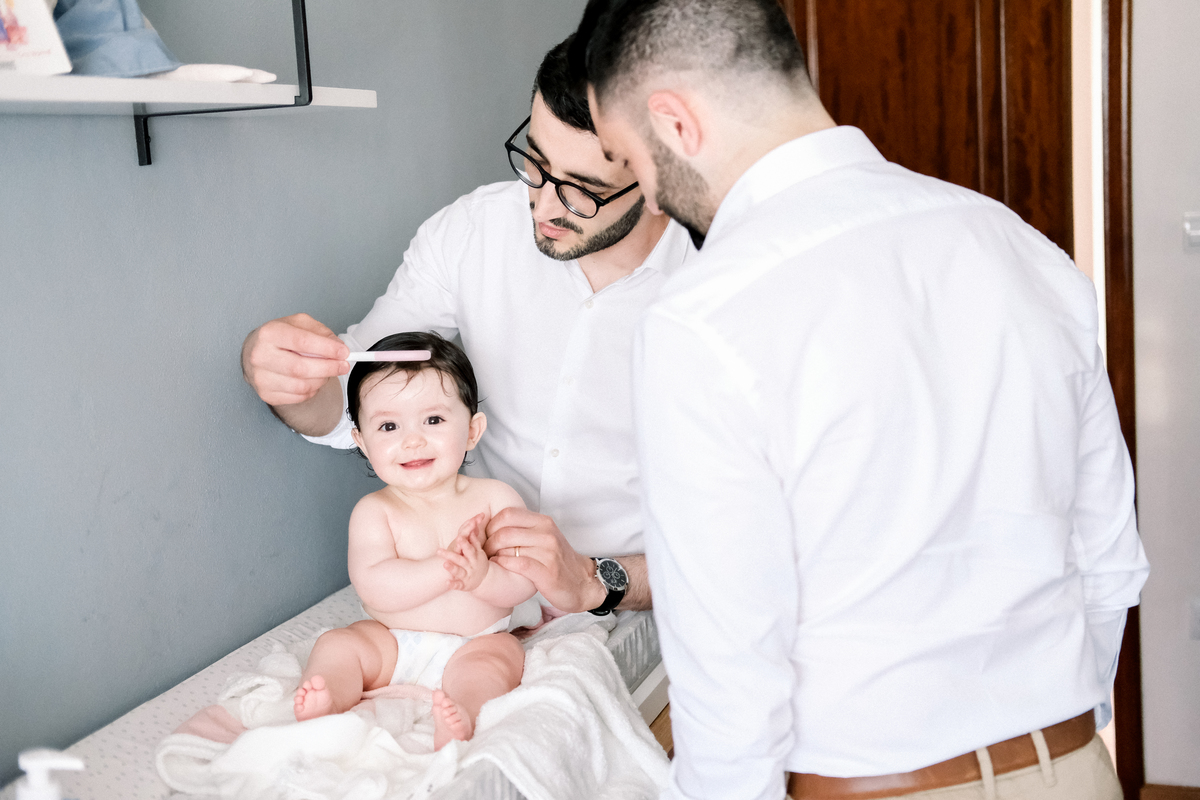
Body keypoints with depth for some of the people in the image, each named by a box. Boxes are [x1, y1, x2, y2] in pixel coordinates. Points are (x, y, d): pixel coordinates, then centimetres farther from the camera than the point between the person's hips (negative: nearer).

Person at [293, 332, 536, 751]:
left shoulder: (495, 499, -3)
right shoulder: (374, 512, -4)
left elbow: (525, 580, -9)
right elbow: (375, 587, -19)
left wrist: (482, 575, -31)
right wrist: (445, 568, -30)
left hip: (477, 641, -1)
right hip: (391, 643, 2)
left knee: (498, 656, -30)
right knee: (336, 644, -19)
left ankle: (459, 722, -55)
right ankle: (320, 709, -42)